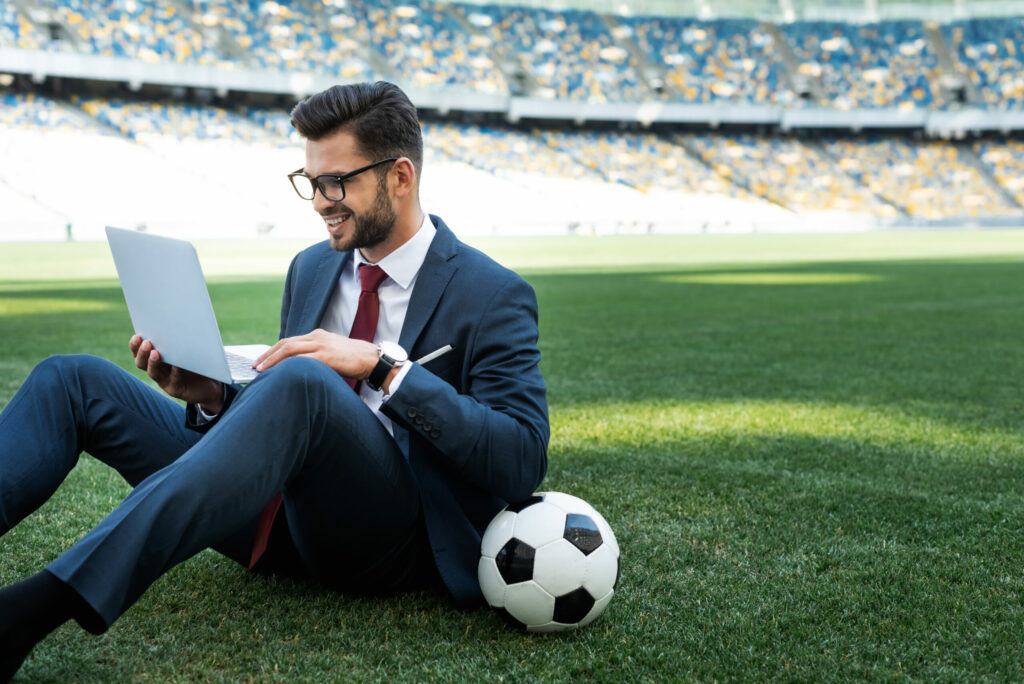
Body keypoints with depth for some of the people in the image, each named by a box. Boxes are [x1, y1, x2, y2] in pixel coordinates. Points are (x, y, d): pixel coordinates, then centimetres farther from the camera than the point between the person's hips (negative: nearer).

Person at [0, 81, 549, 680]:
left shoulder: (494, 298, -4)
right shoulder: (311, 269, 17)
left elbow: (522, 461, -16)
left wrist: (383, 364, -22)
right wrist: (213, 399, -2)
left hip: (388, 539, -6)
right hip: (283, 517, 7)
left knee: (301, 382, -37)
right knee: (75, 379, -4)